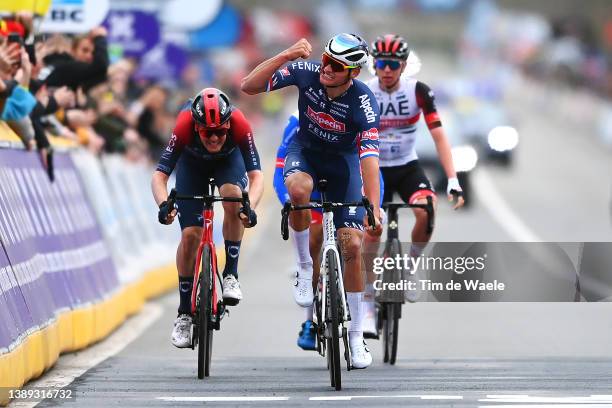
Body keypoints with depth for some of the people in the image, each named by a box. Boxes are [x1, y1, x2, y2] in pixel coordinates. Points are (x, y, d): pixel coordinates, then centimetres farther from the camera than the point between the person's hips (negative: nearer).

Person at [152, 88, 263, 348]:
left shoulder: (239, 125, -38)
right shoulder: (184, 126, -39)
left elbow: (256, 175, -40)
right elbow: (159, 176, -37)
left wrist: (250, 207, -58)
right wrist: (164, 204, -57)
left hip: (229, 159, 0)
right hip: (192, 161, 0)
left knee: (233, 198, -33)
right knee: (190, 234, -11)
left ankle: (231, 275, -16)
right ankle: (184, 313, 3)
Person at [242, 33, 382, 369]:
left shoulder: (363, 102, -30)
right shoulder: (307, 73, -25)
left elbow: (369, 158, -37)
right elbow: (249, 86, -28)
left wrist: (374, 209, -48)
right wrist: (286, 55, -41)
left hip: (343, 160, -1)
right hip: (305, 151, 1)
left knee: (352, 246, -9)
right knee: (299, 189, -37)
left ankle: (355, 335, 6)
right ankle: (305, 266, -12)